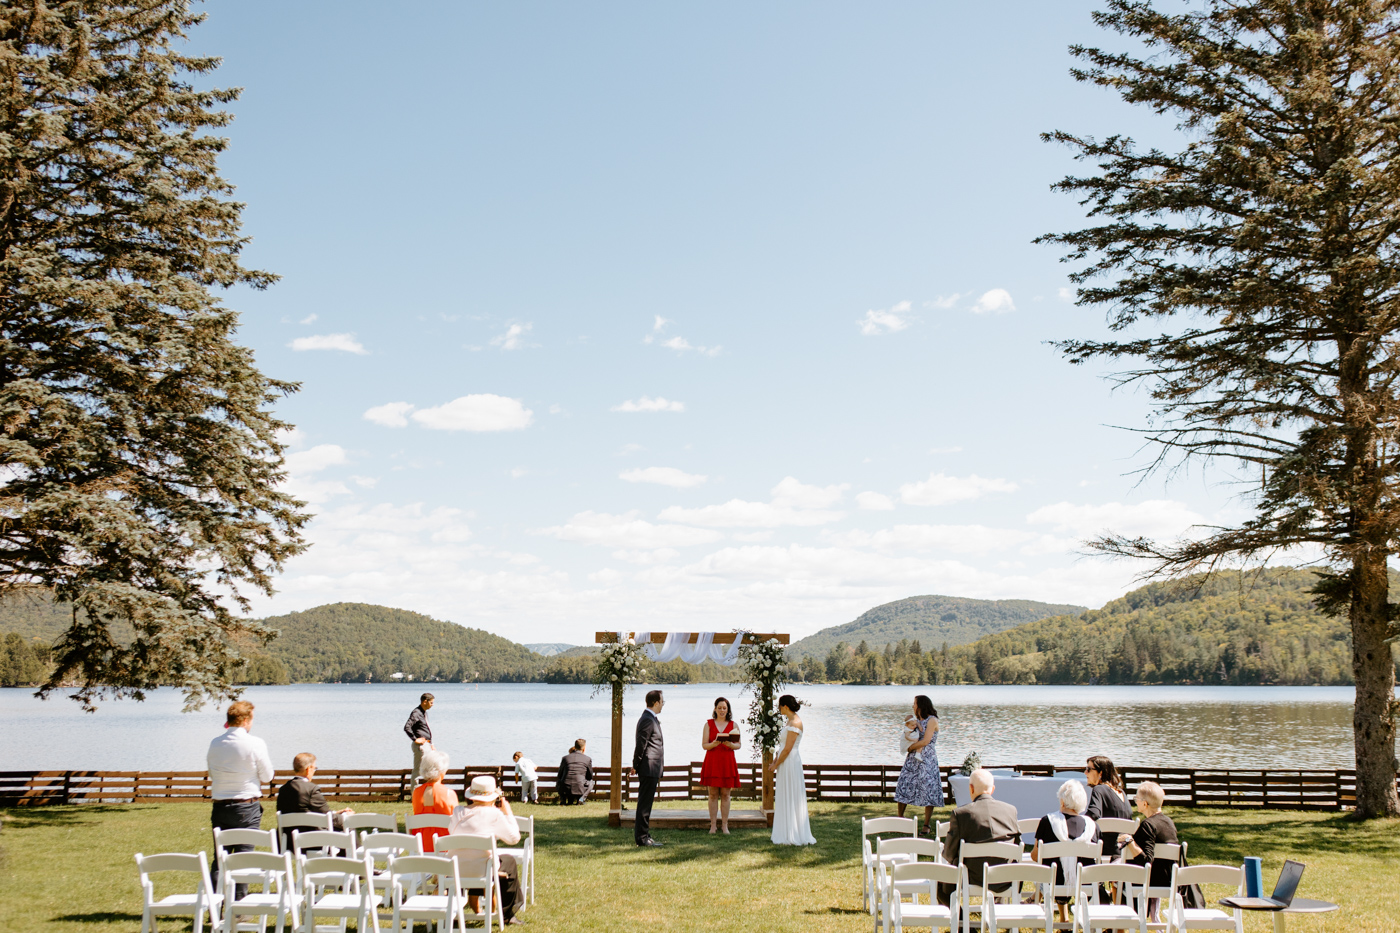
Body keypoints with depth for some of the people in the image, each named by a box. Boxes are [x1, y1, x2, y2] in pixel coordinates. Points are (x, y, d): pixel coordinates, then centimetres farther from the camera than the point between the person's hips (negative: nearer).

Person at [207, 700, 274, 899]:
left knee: (219, 857, 11)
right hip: (247, 807, -3)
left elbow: (212, 775, 12)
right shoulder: (255, 744, -12)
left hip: (220, 807, 4)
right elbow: (267, 776, -4)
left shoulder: (214, 744, 1)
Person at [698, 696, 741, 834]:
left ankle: (725, 826, 6)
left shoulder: (733, 725, 8)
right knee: (713, 795, 0)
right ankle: (712, 825, 5)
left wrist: (730, 744, -16)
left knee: (725, 794, 1)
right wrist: (713, 744, -19)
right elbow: (704, 745, 2)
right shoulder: (708, 724, 6)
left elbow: (739, 745, 5)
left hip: (727, 762, 0)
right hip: (712, 762, 0)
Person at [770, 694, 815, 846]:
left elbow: (787, 749, -20)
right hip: (786, 762, 10)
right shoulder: (791, 721, 13)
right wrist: (777, 759, 10)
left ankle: (794, 836, 3)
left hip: (790, 763, -10)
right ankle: (788, 834, 19)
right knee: (785, 799, 13)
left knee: (790, 798, -3)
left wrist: (776, 764, -12)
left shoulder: (795, 723, -18)